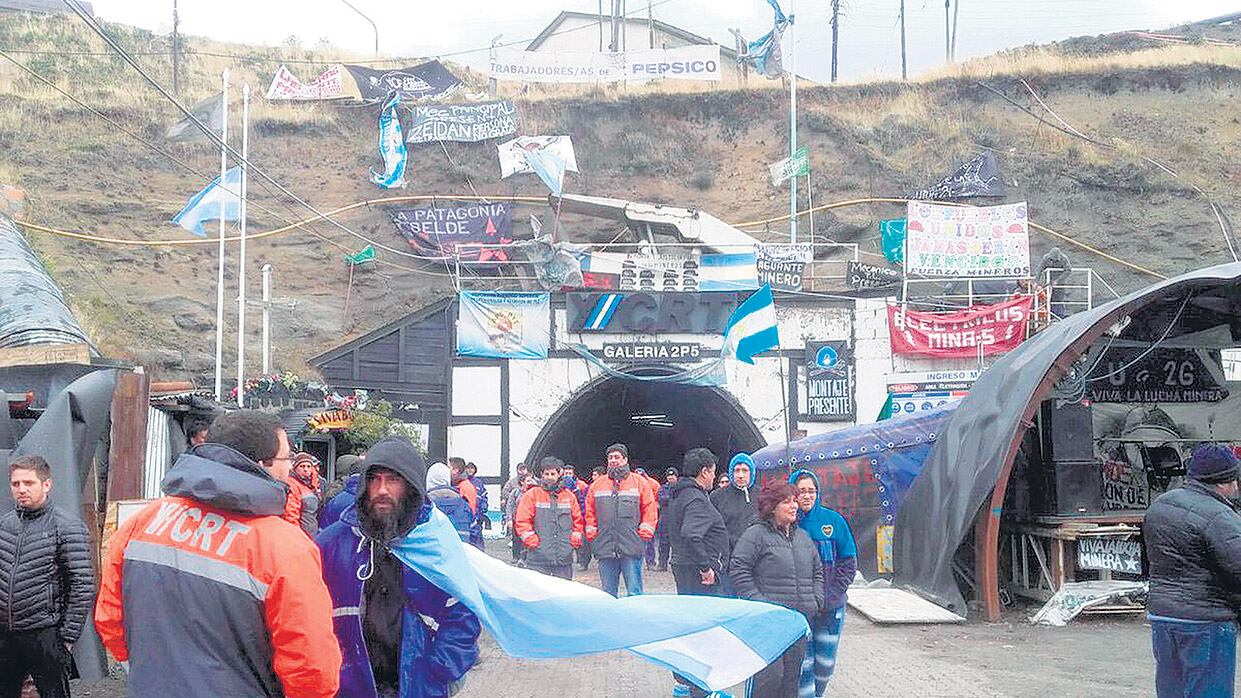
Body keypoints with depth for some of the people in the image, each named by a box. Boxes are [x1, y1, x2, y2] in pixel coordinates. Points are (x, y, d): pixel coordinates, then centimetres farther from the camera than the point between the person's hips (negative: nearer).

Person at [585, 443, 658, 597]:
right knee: (608, 594, 8)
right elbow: (589, 512, 17)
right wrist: (591, 532, 6)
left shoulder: (639, 482, 6)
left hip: (631, 549, -3)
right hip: (605, 548, 3)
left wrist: (645, 531, -4)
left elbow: (650, 509, 5)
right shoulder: (597, 484, 13)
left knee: (634, 593, -3)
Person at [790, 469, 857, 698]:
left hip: (831, 607, 2)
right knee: (803, 663, -6)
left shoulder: (834, 520, 1)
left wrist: (831, 596, -6)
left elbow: (849, 562, 3)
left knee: (826, 664, 8)